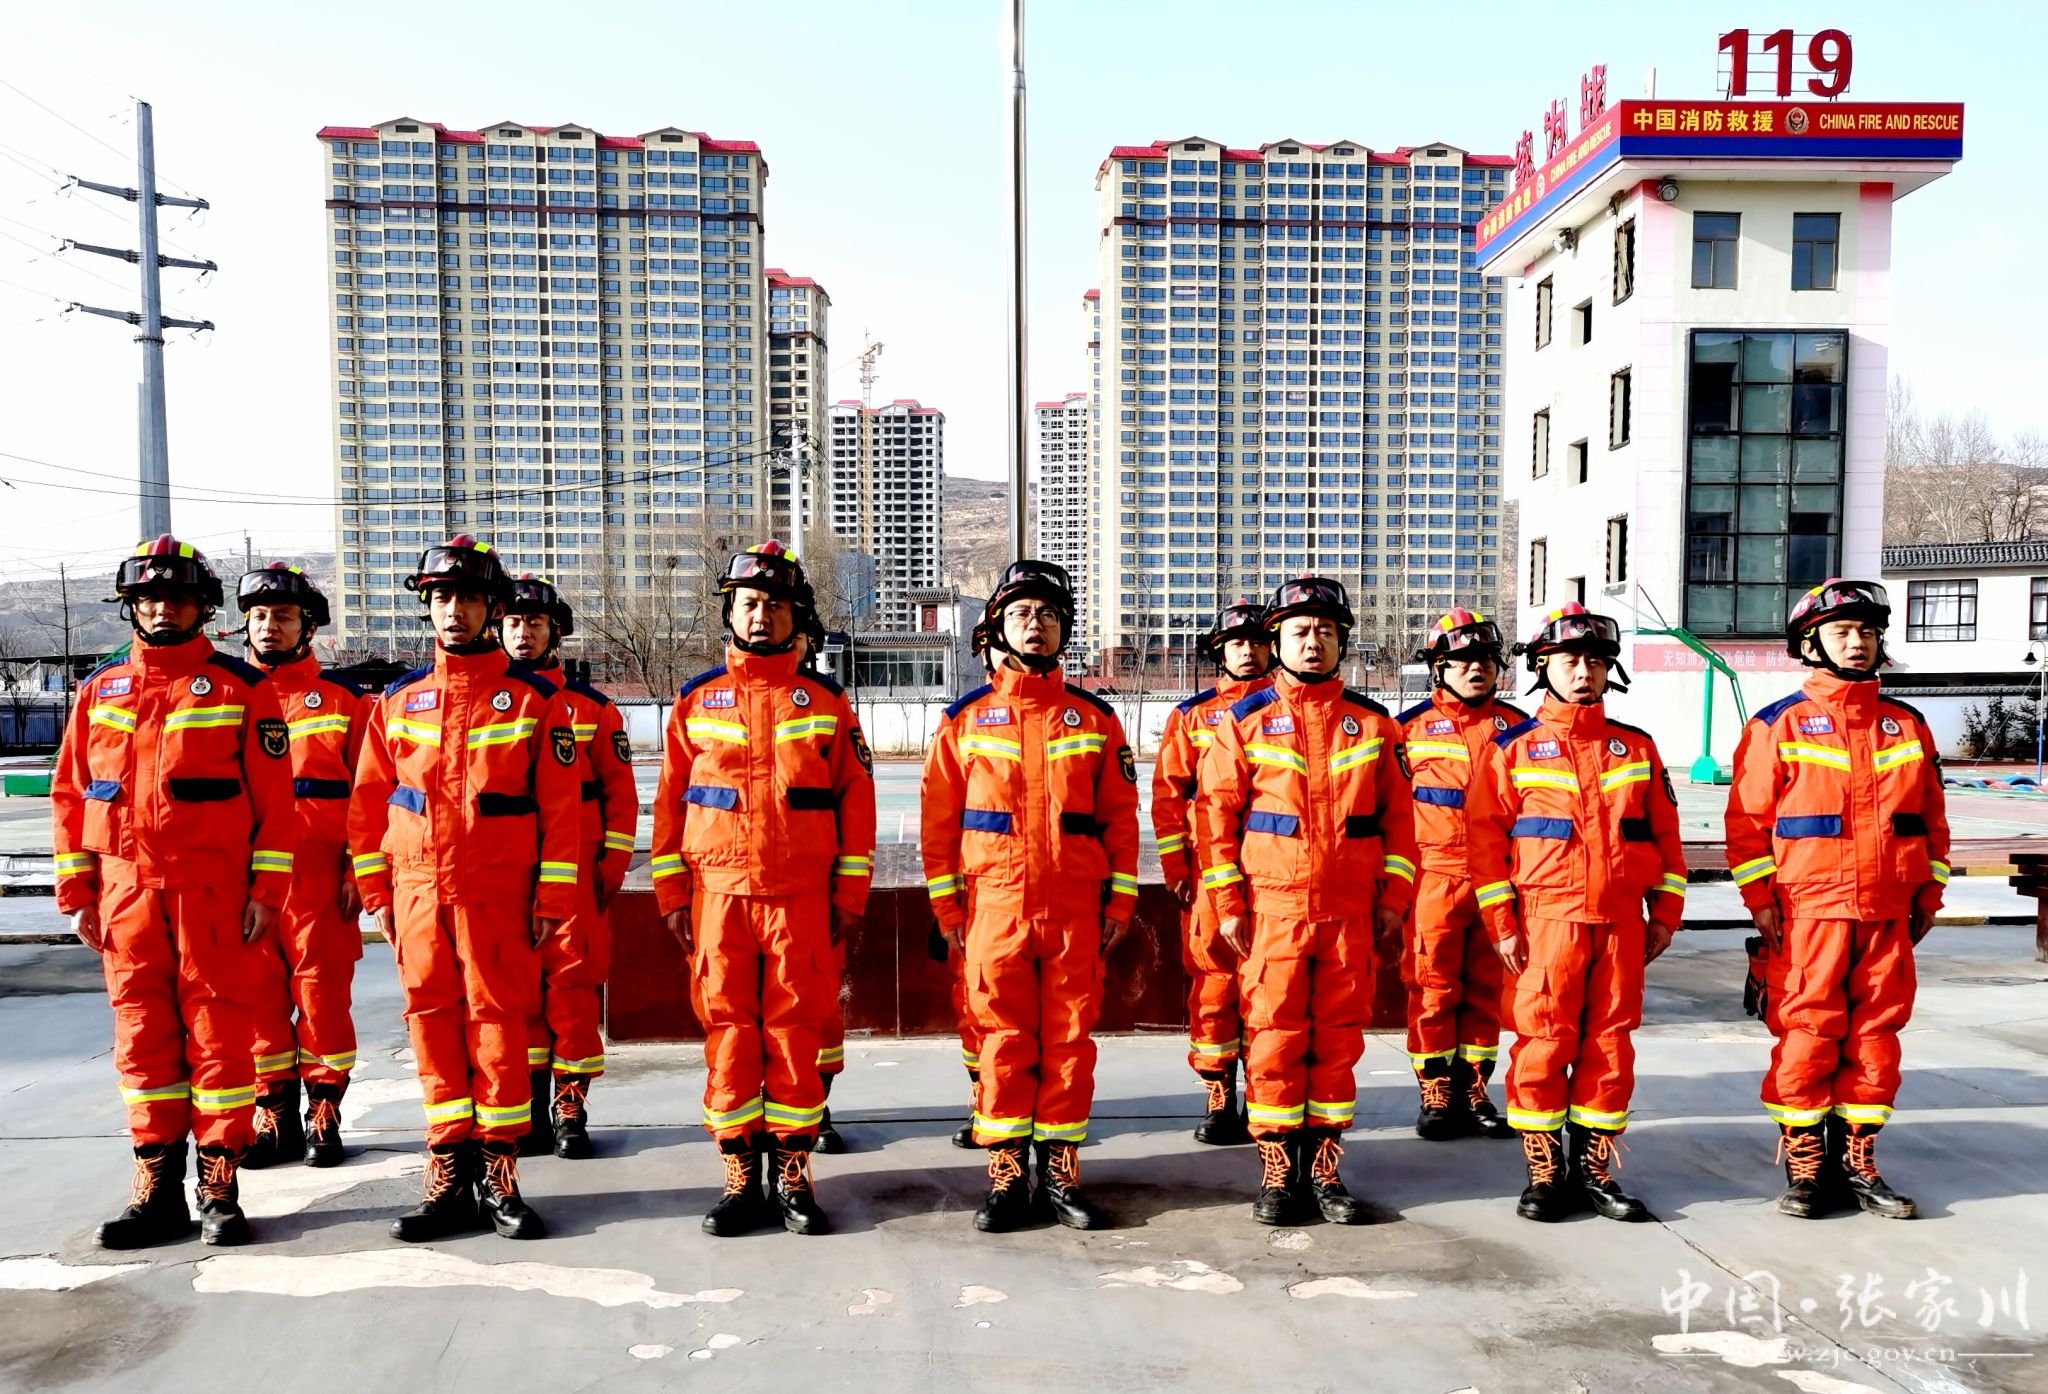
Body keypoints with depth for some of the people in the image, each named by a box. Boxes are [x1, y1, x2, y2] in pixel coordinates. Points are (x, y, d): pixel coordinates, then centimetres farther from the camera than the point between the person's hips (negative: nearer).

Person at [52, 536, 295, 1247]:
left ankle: (220, 1186, 10)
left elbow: (274, 795, -3)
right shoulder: (100, 690, 11)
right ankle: (159, 1188, 18)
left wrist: (266, 890, -8)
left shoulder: (242, 687, 0)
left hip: (214, 890, -4)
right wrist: (76, 892, 7)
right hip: (126, 890, 4)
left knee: (218, 1031, 1)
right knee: (143, 1035, 8)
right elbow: (70, 794, 13)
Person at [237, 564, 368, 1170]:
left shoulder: (342, 697, 5)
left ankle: (324, 1111, 11)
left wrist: (358, 869, -6)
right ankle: (275, 1112, 17)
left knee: (322, 987, 0)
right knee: (258, 990, 5)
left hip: (319, 870, -2)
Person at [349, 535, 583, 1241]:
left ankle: (498, 1171, 11)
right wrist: (376, 890, 8)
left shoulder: (534, 697, -1)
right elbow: (369, 800, 14)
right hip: (417, 889, 3)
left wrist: (553, 897, -6)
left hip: (498, 893, -3)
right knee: (432, 1023, 6)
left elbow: (561, 804, -3)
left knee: (497, 1022, 0)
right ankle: (451, 1176, 15)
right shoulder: (399, 700, 10)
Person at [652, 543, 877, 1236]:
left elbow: (857, 798, 5)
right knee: (727, 1031, 4)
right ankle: (740, 1178, 15)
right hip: (719, 894, 1)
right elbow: (670, 802, 9)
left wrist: (850, 892, 0)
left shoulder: (826, 700, 6)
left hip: (802, 898, -1)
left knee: (795, 1030, 2)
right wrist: (672, 892, 3)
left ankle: (793, 1176, 13)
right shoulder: (696, 702, 8)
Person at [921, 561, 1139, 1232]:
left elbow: (1121, 814, 7)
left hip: (1076, 909, 1)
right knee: (1003, 1039, 4)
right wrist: (945, 904, 2)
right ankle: (1006, 1176, 15)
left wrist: (1120, 900, 2)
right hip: (994, 906, -1)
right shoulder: (966, 718, 5)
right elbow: (939, 816, 6)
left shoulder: (1095, 717, 7)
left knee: (1069, 1038, 5)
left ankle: (1060, 1172, 17)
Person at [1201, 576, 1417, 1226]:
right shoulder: (1245, 721, 2)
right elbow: (1218, 812, 0)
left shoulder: (1373, 724, 8)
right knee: (1274, 1037, 2)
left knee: (1338, 1038, 8)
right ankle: (1277, 1171, 14)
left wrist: (1394, 897, 4)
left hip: (1350, 912, 2)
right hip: (1271, 908, -2)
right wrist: (1227, 903, -4)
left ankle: (1324, 1167, 20)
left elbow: (1398, 813, 10)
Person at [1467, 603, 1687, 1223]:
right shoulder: (1513, 749, 2)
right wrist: (1501, 924, -5)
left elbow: (1665, 832, 14)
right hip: (1546, 916, -3)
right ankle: (1544, 1171, 11)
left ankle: (1594, 1169, 18)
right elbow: (1485, 838, 0)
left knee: (1610, 1042, 6)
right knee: (1544, 1041, -2)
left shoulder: (1637, 748, 12)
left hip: (1622, 921, 3)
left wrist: (1665, 913, 8)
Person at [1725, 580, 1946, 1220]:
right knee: (1806, 1036, -1)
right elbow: (1748, 820, -4)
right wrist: (1761, 900, -9)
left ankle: (1857, 1162, 20)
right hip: (1806, 911, -4)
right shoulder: (1777, 726, -1)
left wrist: (1928, 894, 11)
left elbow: (1932, 817, 16)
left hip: (1888, 915, 4)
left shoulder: (1909, 727, 11)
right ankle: (1804, 1169, 11)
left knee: (1875, 1035, 8)